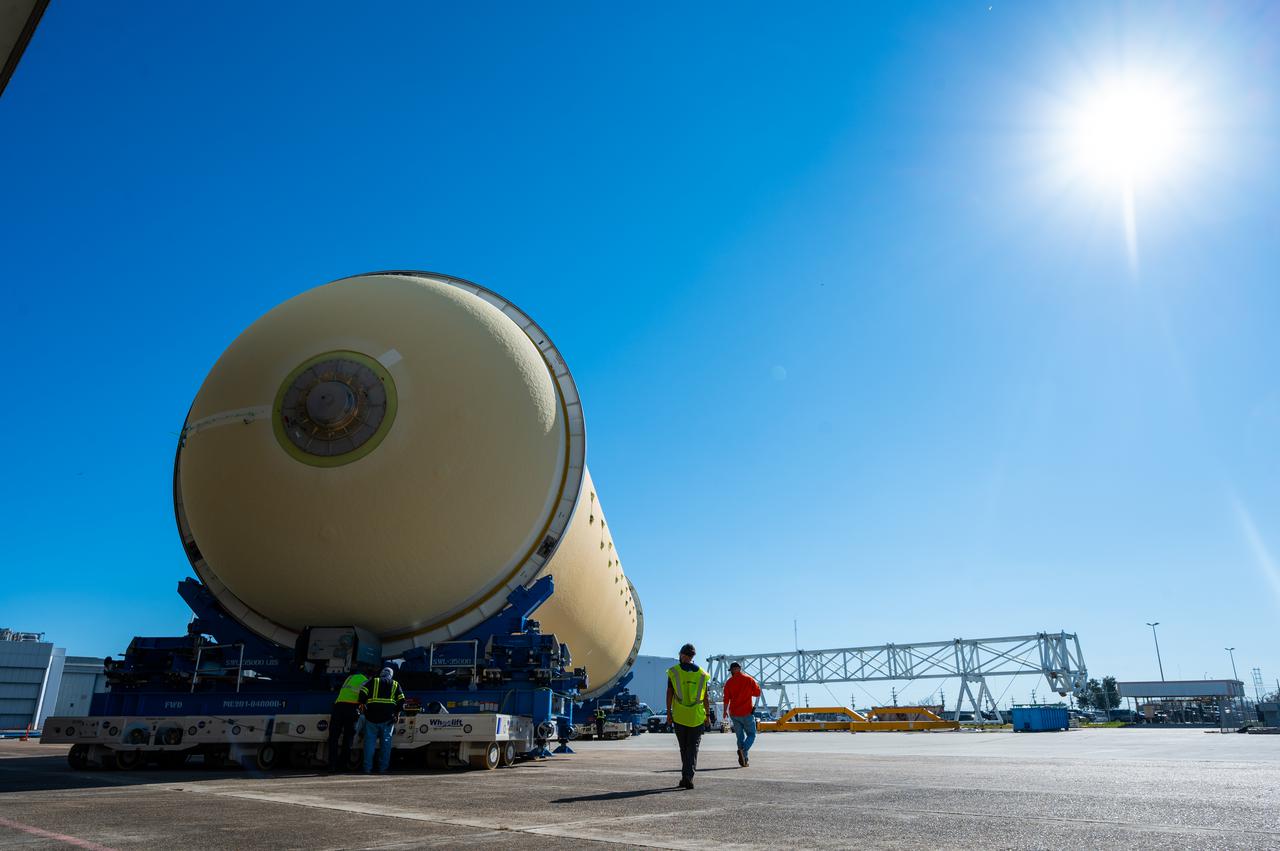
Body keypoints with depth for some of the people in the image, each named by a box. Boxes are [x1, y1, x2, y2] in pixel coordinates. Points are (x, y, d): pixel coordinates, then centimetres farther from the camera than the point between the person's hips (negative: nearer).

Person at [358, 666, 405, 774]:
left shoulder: (373, 681, 12)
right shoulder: (395, 685, 16)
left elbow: (362, 693, -1)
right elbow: (401, 701, 7)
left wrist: (363, 705, 12)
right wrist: (397, 713, 14)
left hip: (372, 716, -1)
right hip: (388, 717, 1)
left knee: (370, 741, 6)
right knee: (386, 741, 8)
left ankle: (367, 768, 5)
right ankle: (383, 768, 7)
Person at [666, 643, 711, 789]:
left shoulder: (673, 671, -3)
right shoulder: (702, 674, 3)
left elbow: (669, 693, -5)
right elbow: (706, 697, 3)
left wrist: (668, 712, 0)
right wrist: (708, 715, 9)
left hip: (679, 717, 0)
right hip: (697, 717, 0)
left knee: (684, 748, 14)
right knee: (693, 748, 2)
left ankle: (686, 776, 19)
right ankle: (688, 776, -11)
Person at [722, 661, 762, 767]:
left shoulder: (729, 682, -1)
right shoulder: (749, 679, -4)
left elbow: (726, 699, 1)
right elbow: (757, 693, 3)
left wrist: (725, 711, 17)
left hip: (734, 714, 2)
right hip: (747, 712, -2)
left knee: (740, 736, 14)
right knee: (751, 735, 7)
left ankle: (744, 760, 11)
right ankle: (743, 750, -19)